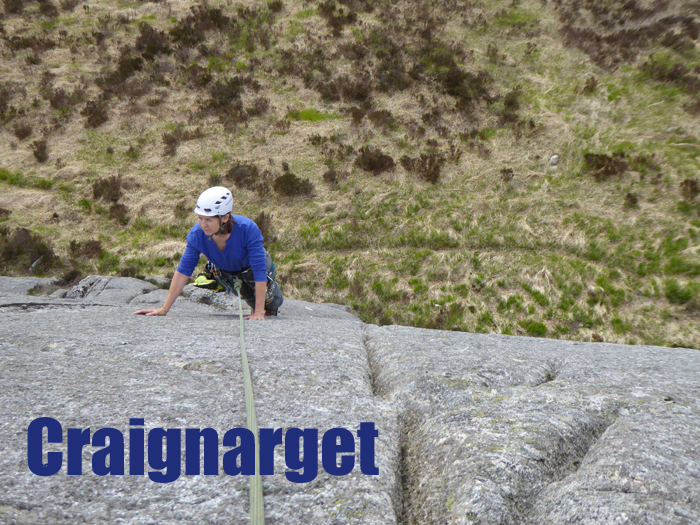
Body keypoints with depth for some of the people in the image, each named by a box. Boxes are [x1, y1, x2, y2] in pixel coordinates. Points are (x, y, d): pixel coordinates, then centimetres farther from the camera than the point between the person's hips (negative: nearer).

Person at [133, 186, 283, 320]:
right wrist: (164, 309, -29)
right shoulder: (196, 234, -34)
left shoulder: (248, 229, -44)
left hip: (252, 268, -3)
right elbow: (183, 271, -28)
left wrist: (259, 312, -45)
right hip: (226, 272, 3)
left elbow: (259, 271, -43)